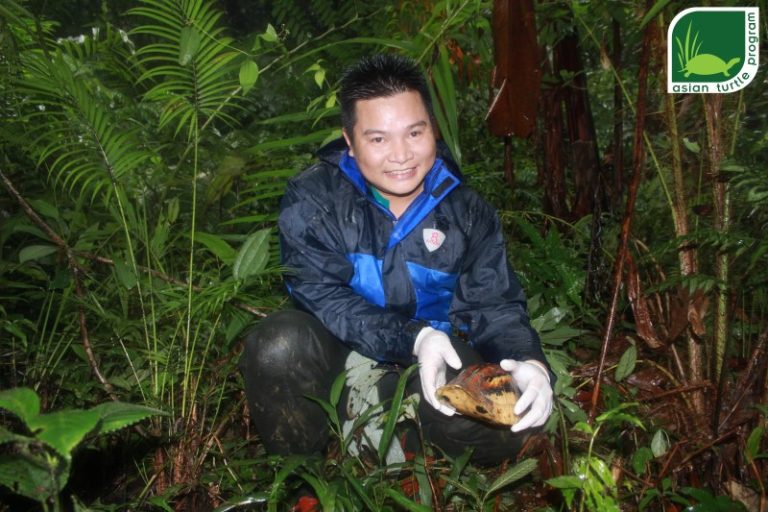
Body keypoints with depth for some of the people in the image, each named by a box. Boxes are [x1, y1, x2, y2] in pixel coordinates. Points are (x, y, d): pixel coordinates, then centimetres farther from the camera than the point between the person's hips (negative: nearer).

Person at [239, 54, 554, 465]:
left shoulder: (467, 213, -3)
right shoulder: (311, 200, -12)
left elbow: (495, 305, -5)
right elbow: (321, 296, -21)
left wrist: (530, 362, -28)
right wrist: (413, 337, -36)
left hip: (432, 367, 2)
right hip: (337, 354, -1)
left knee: (503, 429, -23)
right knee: (280, 345, -33)